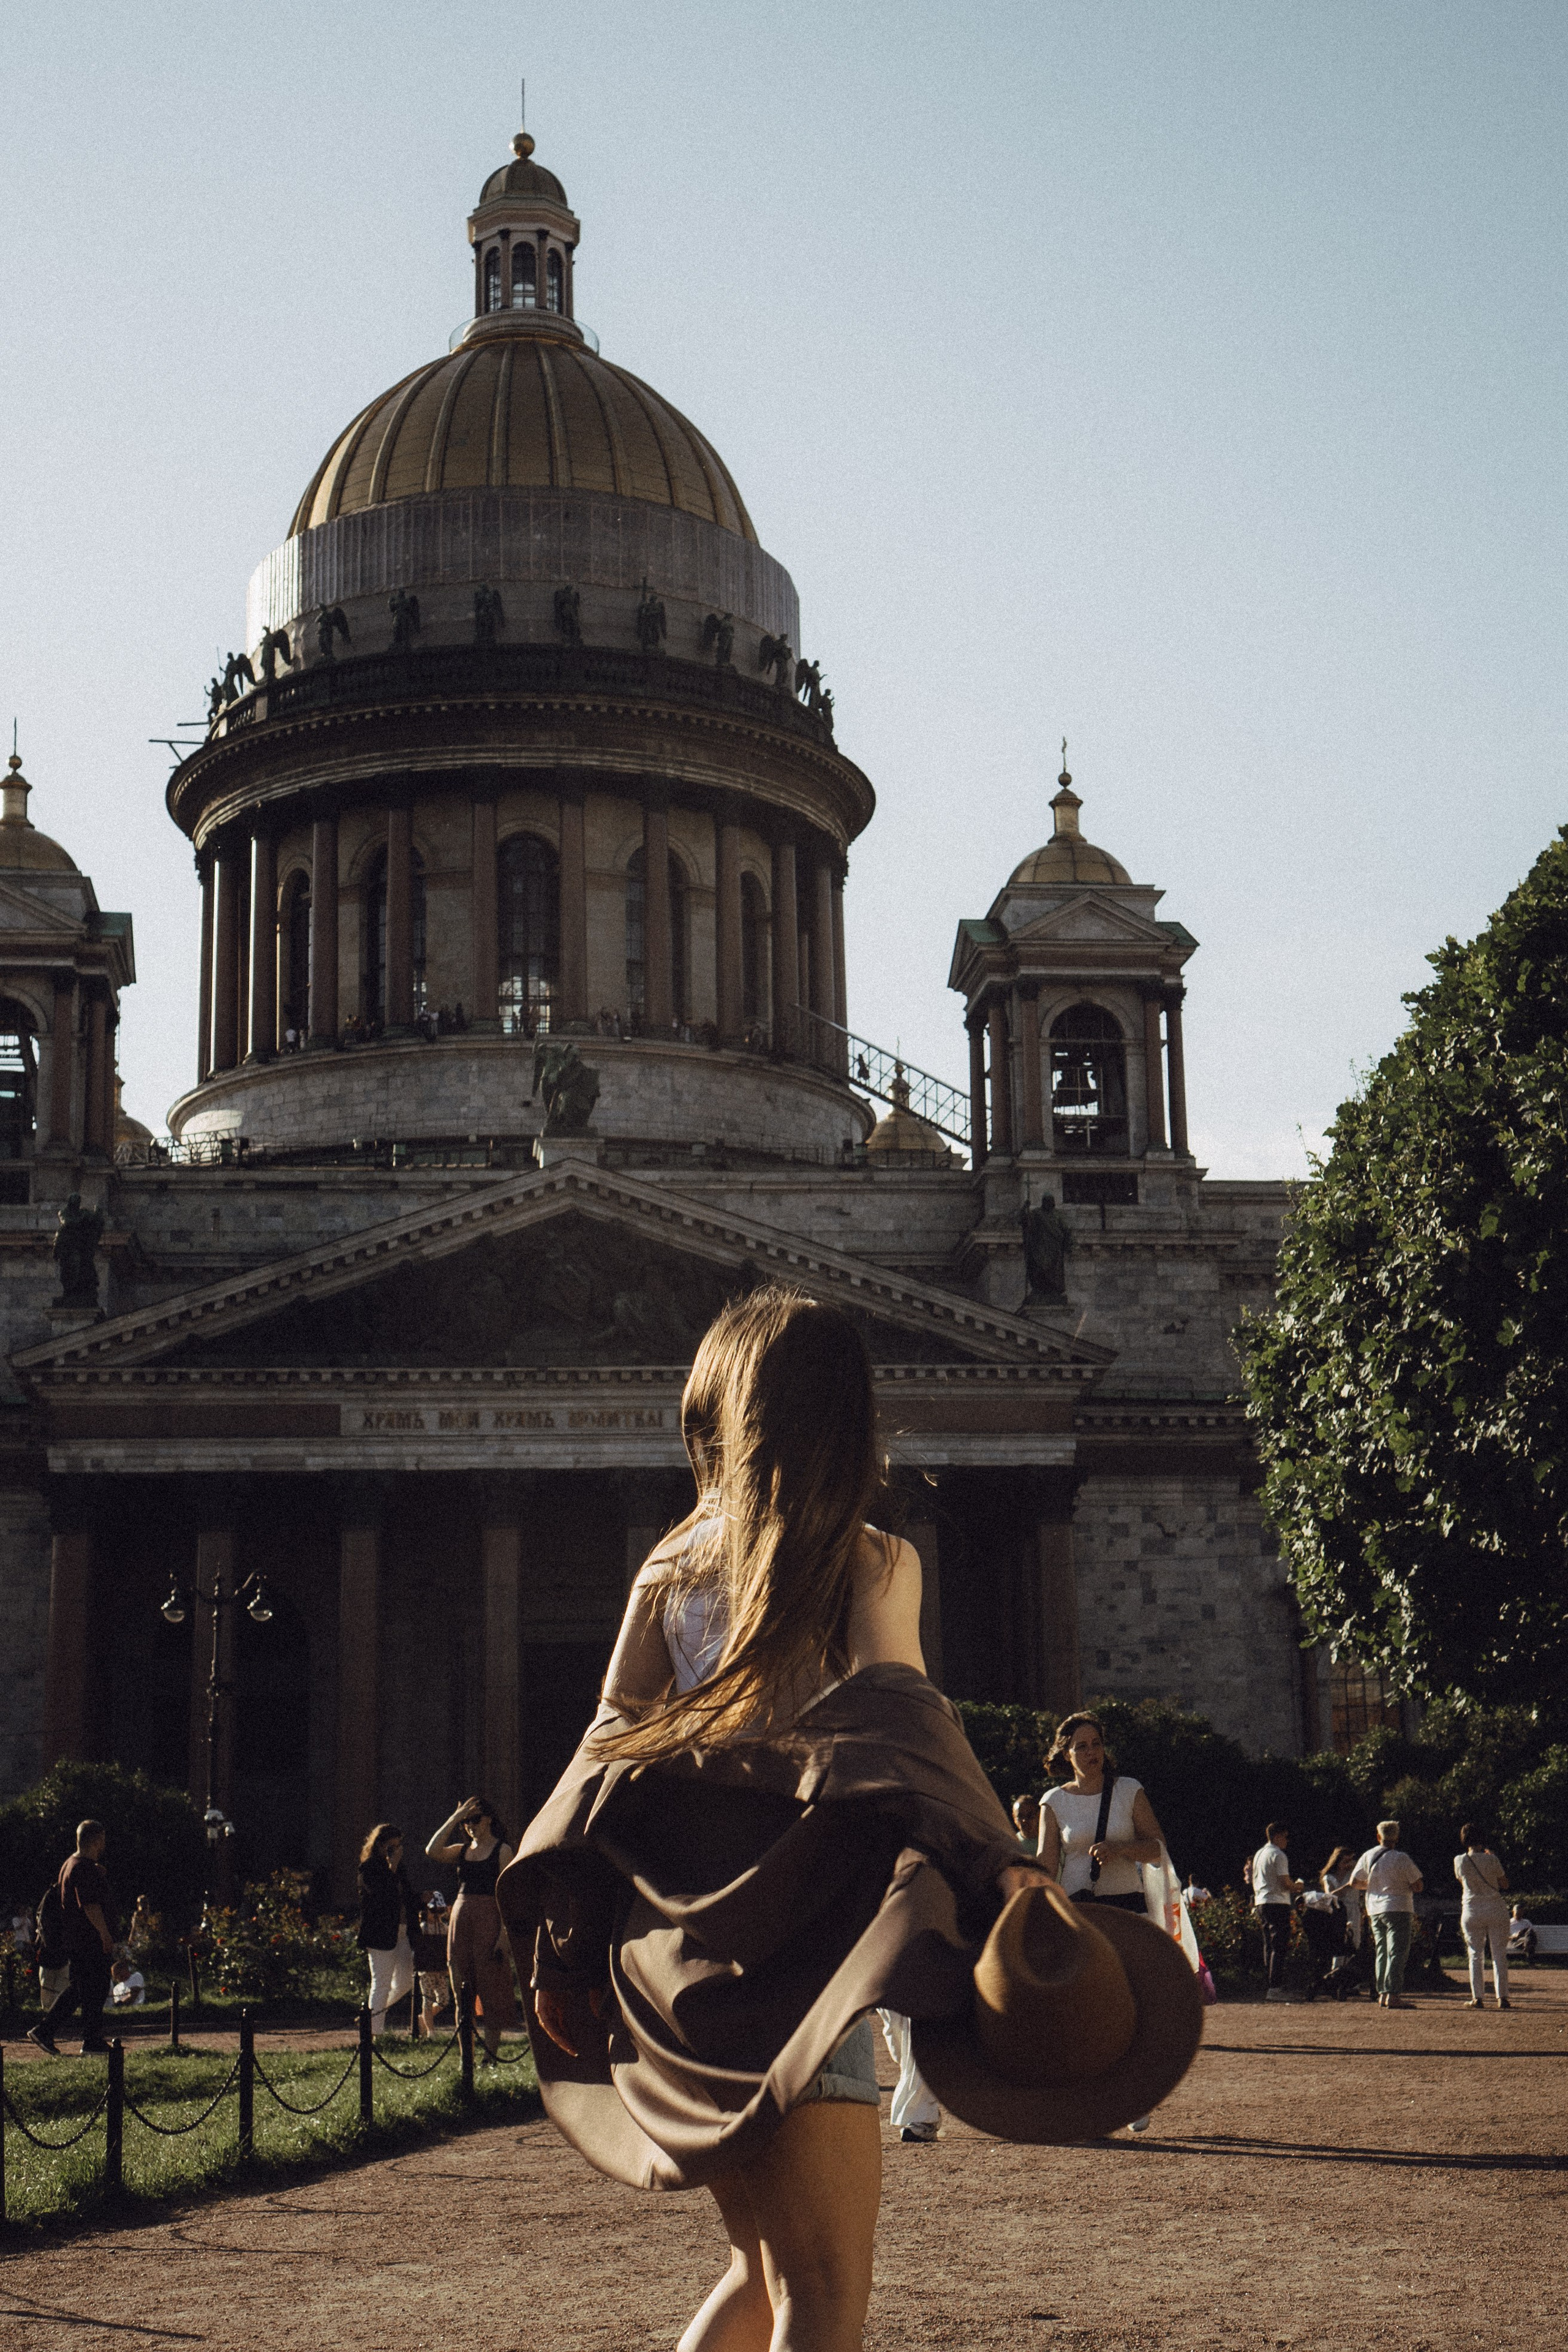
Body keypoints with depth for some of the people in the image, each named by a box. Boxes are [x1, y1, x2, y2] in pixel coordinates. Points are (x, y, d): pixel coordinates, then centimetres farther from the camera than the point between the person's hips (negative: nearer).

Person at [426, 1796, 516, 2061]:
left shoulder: (502, 1851, -1)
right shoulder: (462, 1850, 13)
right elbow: (433, 1852, -5)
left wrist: (504, 1936, -15)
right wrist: (454, 1818, -3)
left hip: (488, 1921, -6)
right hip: (460, 1919, 6)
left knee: (490, 1992, -3)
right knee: (462, 1994, 5)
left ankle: (490, 2057, 0)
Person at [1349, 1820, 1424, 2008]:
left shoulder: (1368, 1857, 4)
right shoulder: (1401, 1859, -11)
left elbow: (1354, 1882, 9)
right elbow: (1417, 1887, -9)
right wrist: (1403, 1885, 9)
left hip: (1375, 1910, 6)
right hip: (1399, 1909, -6)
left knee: (1382, 1952, 15)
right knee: (1397, 1952, -7)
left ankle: (1383, 1993, 16)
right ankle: (1393, 1995, -15)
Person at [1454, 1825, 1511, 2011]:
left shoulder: (1459, 1861, -2)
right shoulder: (1491, 1860, -7)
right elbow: (1504, 1883, 5)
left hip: (1471, 1910, 1)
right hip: (1496, 1910, -1)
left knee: (1475, 1955, 7)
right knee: (1499, 1954, 4)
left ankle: (1477, 1997, 1)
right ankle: (1502, 1996, 1)